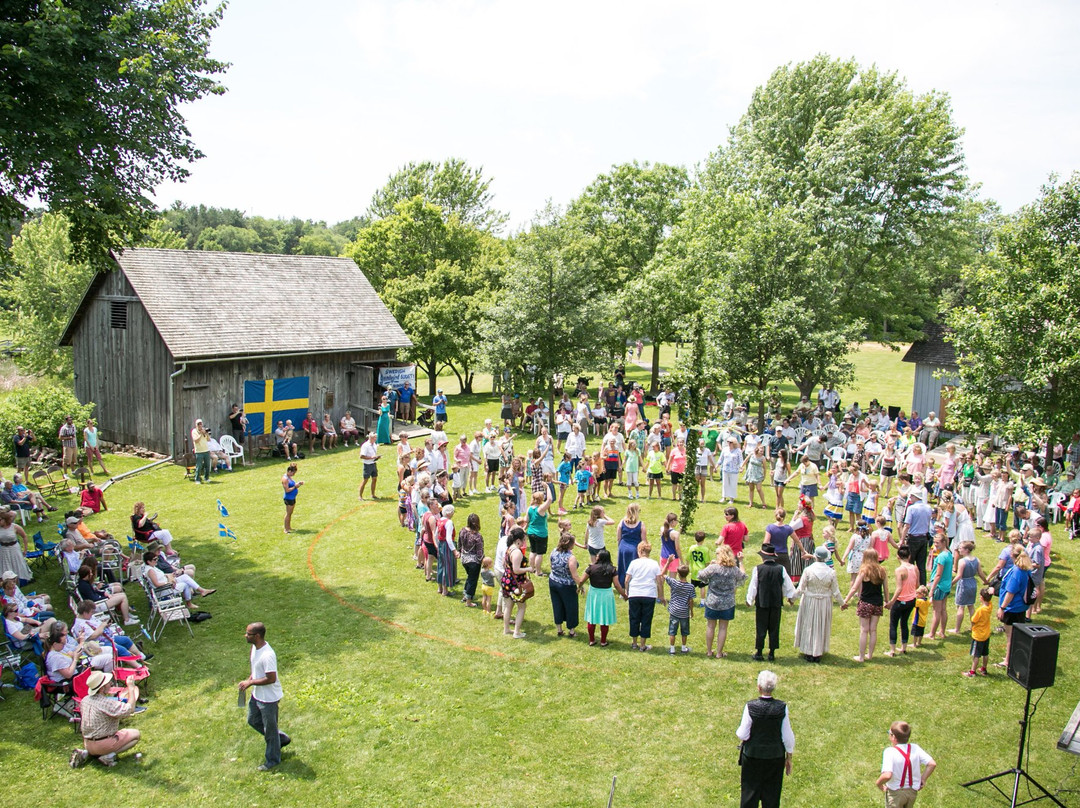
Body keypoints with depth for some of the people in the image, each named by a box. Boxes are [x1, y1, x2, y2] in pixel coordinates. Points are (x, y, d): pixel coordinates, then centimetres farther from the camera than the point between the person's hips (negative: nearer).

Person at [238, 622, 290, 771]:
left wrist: (250, 682, -21)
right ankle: (281, 738, 40)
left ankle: (273, 760, 30)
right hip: (257, 695, 10)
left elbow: (271, 678, -29)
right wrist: (250, 679, -3)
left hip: (268, 698, -10)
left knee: (270, 729, 9)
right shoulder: (255, 647, -3)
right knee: (253, 720, 25)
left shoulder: (267, 655, -33)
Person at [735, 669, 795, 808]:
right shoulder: (782, 707, -13)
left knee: (750, 794, 15)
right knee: (772, 796, 17)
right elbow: (787, 737, -5)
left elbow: (743, 735, -12)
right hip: (776, 757, 2)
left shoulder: (750, 707, -18)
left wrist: (737, 733, 10)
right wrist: (789, 757, 8)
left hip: (752, 756, -1)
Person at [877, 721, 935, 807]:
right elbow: (932, 764, -11)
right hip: (913, 791, 5)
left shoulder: (890, 751, -25)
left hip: (895, 793, -5)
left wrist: (878, 783, -15)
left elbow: (887, 775, -34)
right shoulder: (915, 748, -10)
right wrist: (923, 779, 2)